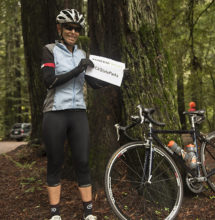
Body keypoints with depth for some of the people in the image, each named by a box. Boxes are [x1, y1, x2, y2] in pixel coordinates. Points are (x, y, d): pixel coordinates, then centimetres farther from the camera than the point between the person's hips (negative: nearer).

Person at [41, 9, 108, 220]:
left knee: (83, 163, 2)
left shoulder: (81, 54, 13)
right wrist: (77, 70, -20)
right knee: (55, 164, 4)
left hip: (78, 114, 4)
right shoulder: (50, 50, 0)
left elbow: (95, 82, 11)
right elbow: (49, 81, -14)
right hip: (55, 114, -3)